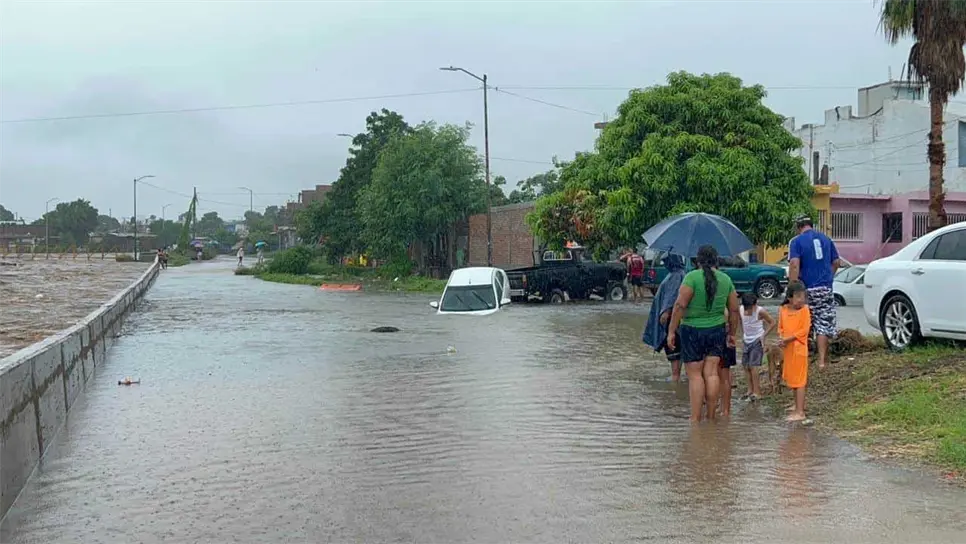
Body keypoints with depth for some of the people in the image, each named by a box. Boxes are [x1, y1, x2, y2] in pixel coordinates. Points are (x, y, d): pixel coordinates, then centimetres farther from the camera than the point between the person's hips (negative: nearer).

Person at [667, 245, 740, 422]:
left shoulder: (692, 277, -11)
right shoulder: (726, 279, 5)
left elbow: (680, 305, -15)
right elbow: (734, 310, 10)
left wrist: (671, 331, -10)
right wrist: (732, 333, 22)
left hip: (692, 330, -4)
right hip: (717, 331, 4)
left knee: (695, 375, 1)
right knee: (711, 372, 7)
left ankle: (695, 418, 2)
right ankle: (711, 416, 8)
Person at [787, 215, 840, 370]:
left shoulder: (796, 241, -6)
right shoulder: (825, 239, 10)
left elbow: (794, 265, -17)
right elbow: (836, 262, 15)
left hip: (807, 289, -3)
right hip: (826, 289, 3)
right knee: (823, 324, 5)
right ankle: (822, 360, 1)